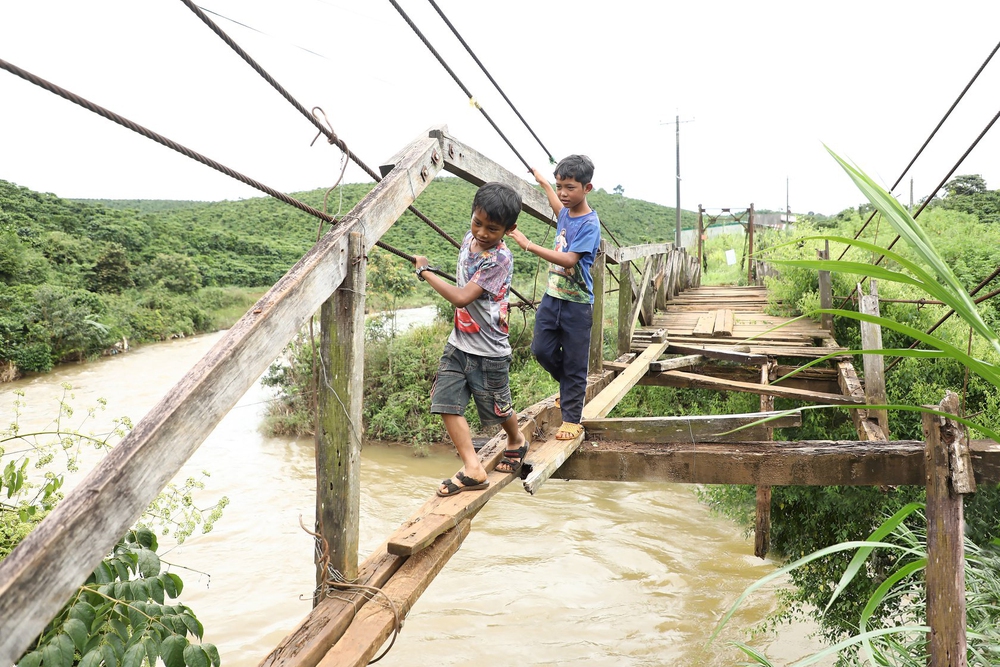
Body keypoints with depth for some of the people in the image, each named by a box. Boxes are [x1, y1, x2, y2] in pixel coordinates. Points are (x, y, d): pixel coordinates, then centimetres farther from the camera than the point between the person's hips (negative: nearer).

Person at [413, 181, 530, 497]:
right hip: (458, 343, 7)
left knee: (497, 407, 12)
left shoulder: (500, 259, -23)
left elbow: (461, 297, -30)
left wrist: (425, 272, -21)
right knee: (446, 402, -5)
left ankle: (516, 441, 44)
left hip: (488, 351, -6)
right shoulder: (469, 238, 1)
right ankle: (473, 470, -4)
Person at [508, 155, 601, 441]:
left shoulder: (590, 224, -17)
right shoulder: (565, 214, 6)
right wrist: (542, 182, 47)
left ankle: (572, 419, 11)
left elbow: (569, 259, -29)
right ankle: (571, 388, 33)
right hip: (552, 296, 7)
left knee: (574, 363, 1)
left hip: (577, 303, -7)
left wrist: (528, 245, -33)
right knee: (542, 349, 7)